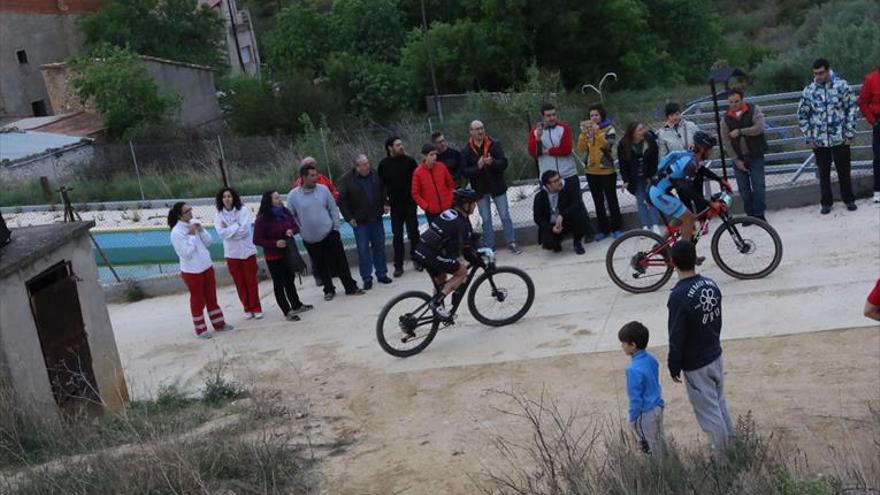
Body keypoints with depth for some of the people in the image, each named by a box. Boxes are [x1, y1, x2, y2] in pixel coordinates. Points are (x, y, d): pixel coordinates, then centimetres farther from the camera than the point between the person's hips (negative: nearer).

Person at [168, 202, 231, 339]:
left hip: (207, 266, 7)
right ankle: (200, 330, 18)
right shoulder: (176, 233, -19)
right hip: (192, 271, -6)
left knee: (211, 297, 16)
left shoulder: (195, 223, 1)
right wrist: (192, 235, -22)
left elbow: (208, 242, 4)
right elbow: (187, 253, -23)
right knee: (197, 300, 6)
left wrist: (201, 230, -12)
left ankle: (219, 324, 29)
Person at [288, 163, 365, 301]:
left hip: (330, 234, 0)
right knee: (321, 266, 11)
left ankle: (351, 287, 14)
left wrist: (336, 227, 1)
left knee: (341, 263, 3)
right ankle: (329, 290, 28)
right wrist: (300, 231, -1)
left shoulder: (323, 189, -3)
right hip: (310, 240, 0)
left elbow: (333, 209, 4)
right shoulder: (293, 195, -6)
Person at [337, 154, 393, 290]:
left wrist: (383, 205, 10)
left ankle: (382, 274, 22)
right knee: (363, 249, 0)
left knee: (379, 246, 10)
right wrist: (349, 218, -8)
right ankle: (367, 278, 8)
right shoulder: (346, 180, -11)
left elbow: (382, 191, 19)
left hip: (376, 218, 4)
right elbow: (341, 201, -7)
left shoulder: (375, 174, 1)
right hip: (359, 221, -4)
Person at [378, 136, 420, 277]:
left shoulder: (409, 161, -4)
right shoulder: (384, 164, -1)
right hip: (395, 205, 1)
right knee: (397, 235, 3)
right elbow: (380, 184, 7)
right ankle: (398, 265, 8)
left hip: (410, 203, -1)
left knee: (413, 232, 4)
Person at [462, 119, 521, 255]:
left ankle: (512, 243, 12)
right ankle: (489, 246, 17)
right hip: (480, 189, 1)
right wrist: (477, 167, -26)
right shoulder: (467, 151, -4)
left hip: (497, 186, 0)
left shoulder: (494, 144, -4)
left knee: (505, 216, 3)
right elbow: (465, 171, -9)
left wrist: (492, 162, -28)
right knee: (486, 220, 10)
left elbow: (504, 163, -10)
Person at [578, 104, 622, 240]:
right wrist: (583, 133, -16)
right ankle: (603, 228, 18)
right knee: (598, 201, 10)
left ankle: (615, 228, 11)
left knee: (611, 200, 2)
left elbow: (607, 145, -20)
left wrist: (597, 132, -28)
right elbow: (581, 149, -4)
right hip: (591, 172, 4)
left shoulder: (609, 128, -3)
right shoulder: (587, 129, 7)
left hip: (607, 171, -4)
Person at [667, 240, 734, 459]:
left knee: (709, 413, 7)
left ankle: (723, 458, 19)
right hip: (715, 356, 7)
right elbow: (718, 320, 8)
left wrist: (674, 366, -7)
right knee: (720, 404, 23)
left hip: (695, 366, -7)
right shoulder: (711, 285, -4)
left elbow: (676, 336, -20)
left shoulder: (679, 296, -26)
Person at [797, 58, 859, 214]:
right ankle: (826, 202, 22)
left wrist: (849, 134, -6)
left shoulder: (841, 85, -5)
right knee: (823, 173, 9)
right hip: (819, 141, 1)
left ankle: (849, 200, 23)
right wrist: (809, 138, 2)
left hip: (840, 138, -1)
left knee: (844, 170, 8)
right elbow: (802, 116, 6)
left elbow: (851, 109, -2)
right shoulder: (808, 91, -2)